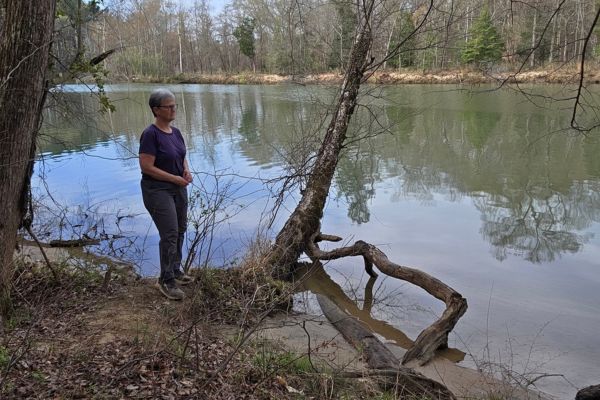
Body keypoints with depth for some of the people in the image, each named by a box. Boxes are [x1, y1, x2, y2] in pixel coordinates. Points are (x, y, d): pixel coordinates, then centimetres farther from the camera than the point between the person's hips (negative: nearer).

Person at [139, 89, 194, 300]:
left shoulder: (175, 132, 7)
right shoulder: (150, 134, -17)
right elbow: (146, 167, -20)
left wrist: (186, 170, -4)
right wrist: (175, 178, -18)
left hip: (178, 189, 8)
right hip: (158, 191, -8)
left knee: (180, 230, 12)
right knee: (170, 234, -9)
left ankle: (175, 269, 28)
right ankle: (166, 280, 4)